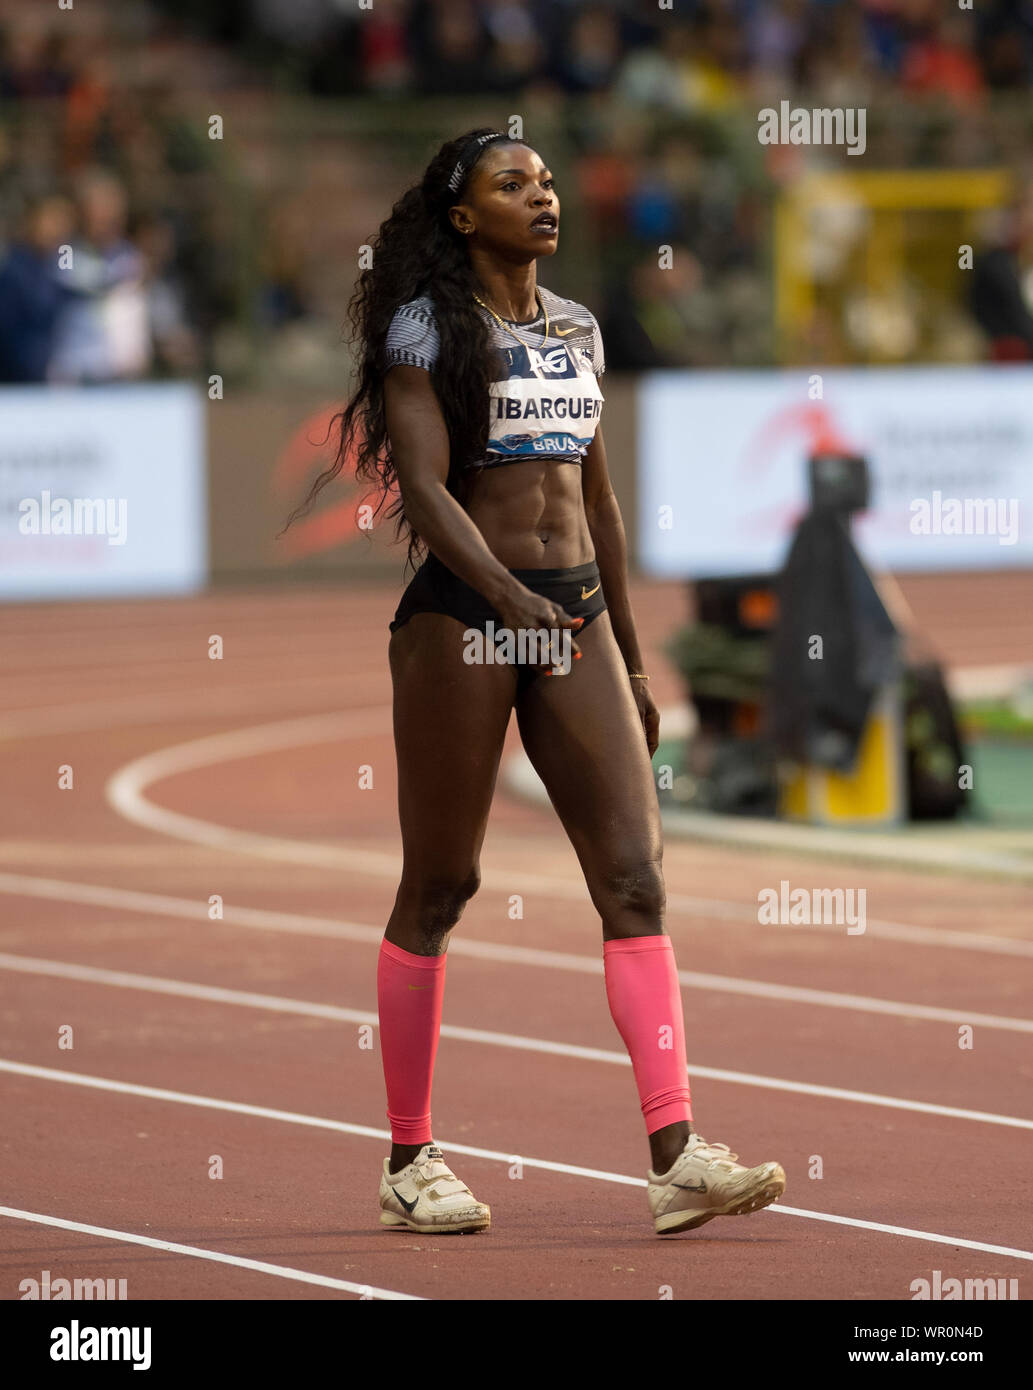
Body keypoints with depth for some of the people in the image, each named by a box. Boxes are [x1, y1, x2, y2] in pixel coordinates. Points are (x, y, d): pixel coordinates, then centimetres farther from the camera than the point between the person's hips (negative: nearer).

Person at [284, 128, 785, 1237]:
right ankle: (409, 1161, 12)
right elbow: (424, 489, -14)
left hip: (575, 616, 5)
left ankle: (678, 1157, -14)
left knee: (634, 879, -7)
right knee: (438, 889, 2)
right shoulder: (423, 329, -3)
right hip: (459, 613, -5)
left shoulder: (578, 329, 15)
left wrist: (629, 653, 22)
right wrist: (511, 596, -27)